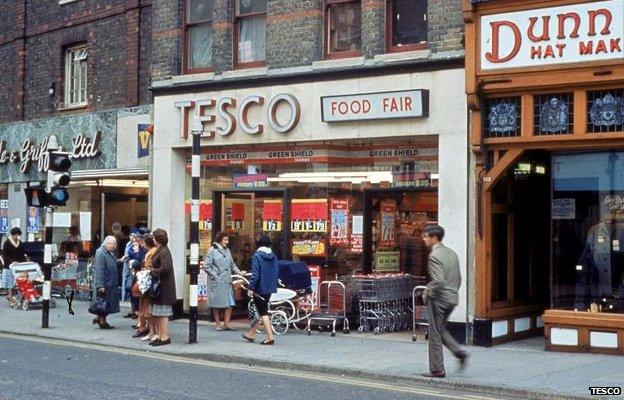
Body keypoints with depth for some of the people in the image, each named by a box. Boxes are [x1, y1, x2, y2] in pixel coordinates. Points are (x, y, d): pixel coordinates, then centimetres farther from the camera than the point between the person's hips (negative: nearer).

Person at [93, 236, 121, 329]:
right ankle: (103, 322, 10)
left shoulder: (111, 253, 12)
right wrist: (100, 285, -24)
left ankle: (99, 318, 24)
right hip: (105, 284, -9)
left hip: (111, 283, 9)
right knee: (105, 303, 0)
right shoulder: (101, 253, -17)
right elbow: (99, 270, -22)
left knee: (108, 303, 13)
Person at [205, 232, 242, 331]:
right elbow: (207, 267, -7)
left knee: (230, 304, 2)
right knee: (217, 304, 3)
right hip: (216, 282, -6)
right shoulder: (212, 251, -5)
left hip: (227, 281, 6)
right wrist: (215, 276, -11)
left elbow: (232, 264, 18)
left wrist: (239, 272, 3)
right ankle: (217, 324, 15)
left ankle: (226, 324, 10)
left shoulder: (227, 250, 13)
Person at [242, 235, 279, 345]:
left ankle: (270, 337, -5)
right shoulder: (273, 256, 6)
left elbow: (255, 274, -18)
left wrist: (251, 288, -13)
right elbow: (276, 273, 11)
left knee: (263, 313, -2)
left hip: (260, 288, -7)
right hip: (270, 289, 7)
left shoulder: (257, 256, -14)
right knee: (263, 311, 16)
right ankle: (251, 333, 29)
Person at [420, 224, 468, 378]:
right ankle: (459, 352, 6)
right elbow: (459, 278, 14)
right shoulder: (452, 253, 10)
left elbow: (438, 281, -25)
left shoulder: (434, 256, -18)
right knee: (441, 329, 22)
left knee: (435, 334, 2)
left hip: (438, 299, -9)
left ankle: (437, 370, 7)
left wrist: (427, 294, -12)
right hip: (452, 298, 9)